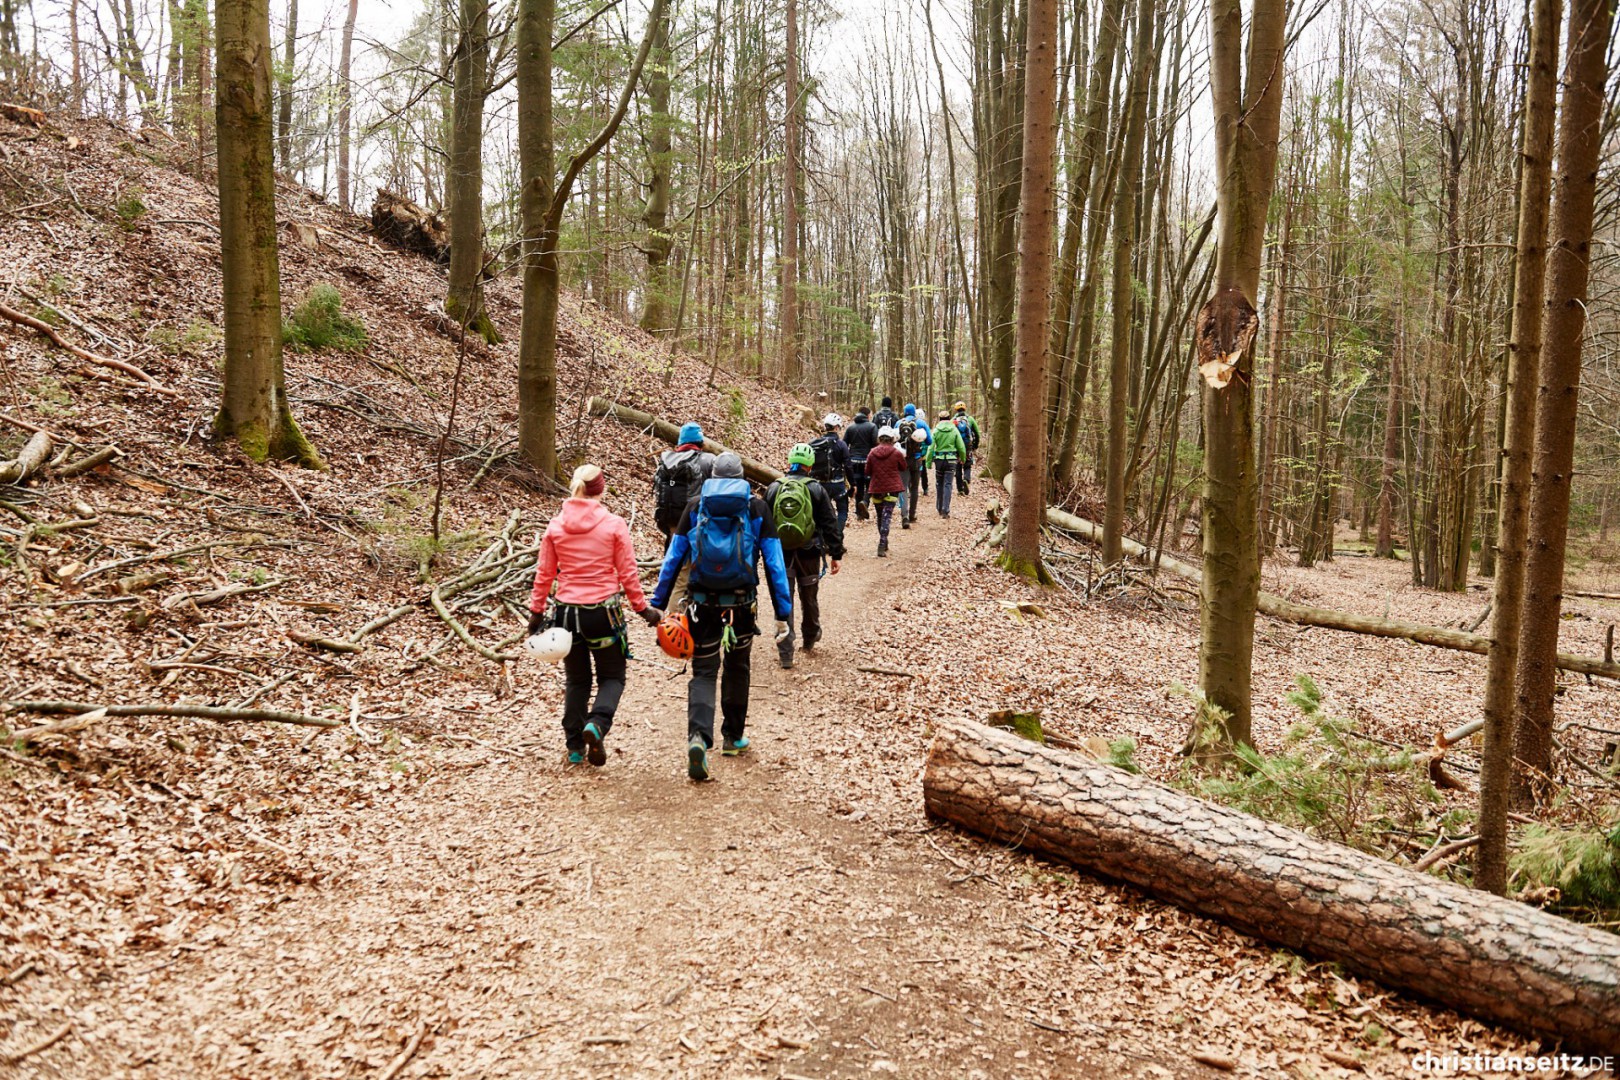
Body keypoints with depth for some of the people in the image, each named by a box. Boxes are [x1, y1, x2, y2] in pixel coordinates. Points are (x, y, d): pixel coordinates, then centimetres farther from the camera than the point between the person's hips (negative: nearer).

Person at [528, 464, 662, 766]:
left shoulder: (555, 526, -1)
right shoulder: (614, 525, -8)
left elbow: (544, 574, 3)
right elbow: (627, 574, -5)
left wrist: (536, 611, 12)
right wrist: (642, 608, 6)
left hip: (566, 612, 3)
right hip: (604, 612, -3)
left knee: (577, 680, 18)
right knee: (612, 678, 12)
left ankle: (575, 747, 17)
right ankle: (597, 724, -15)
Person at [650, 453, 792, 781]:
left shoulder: (695, 506, 4)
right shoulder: (757, 508, 1)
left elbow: (673, 559, 2)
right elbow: (774, 564, -2)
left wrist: (656, 605, 6)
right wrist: (783, 613, 1)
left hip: (703, 603, 0)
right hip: (742, 604, 0)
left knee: (704, 672, 4)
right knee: (737, 668, 20)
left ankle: (698, 737, -19)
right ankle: (733, 737, 32)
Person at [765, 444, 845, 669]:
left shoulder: (774, 488, -1)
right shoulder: (817, 489, -5)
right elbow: (830, 524, -4)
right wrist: (835, 554, 3)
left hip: (780, 552, 0)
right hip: (808, 553, 0)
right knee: (809, 598, 19)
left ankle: (785, 653, -1)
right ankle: (810, 638, 39)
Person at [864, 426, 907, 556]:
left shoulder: (872, 454, -3)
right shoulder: (897, 453, -8)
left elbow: (867, 472, 5)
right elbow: (903, 467, 8)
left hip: (876, 489, 2)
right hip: (892, 488, -2)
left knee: (880, 517, 18)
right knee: (886, 517, -6)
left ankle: (884, 545, 29)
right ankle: (882, 547, -18)